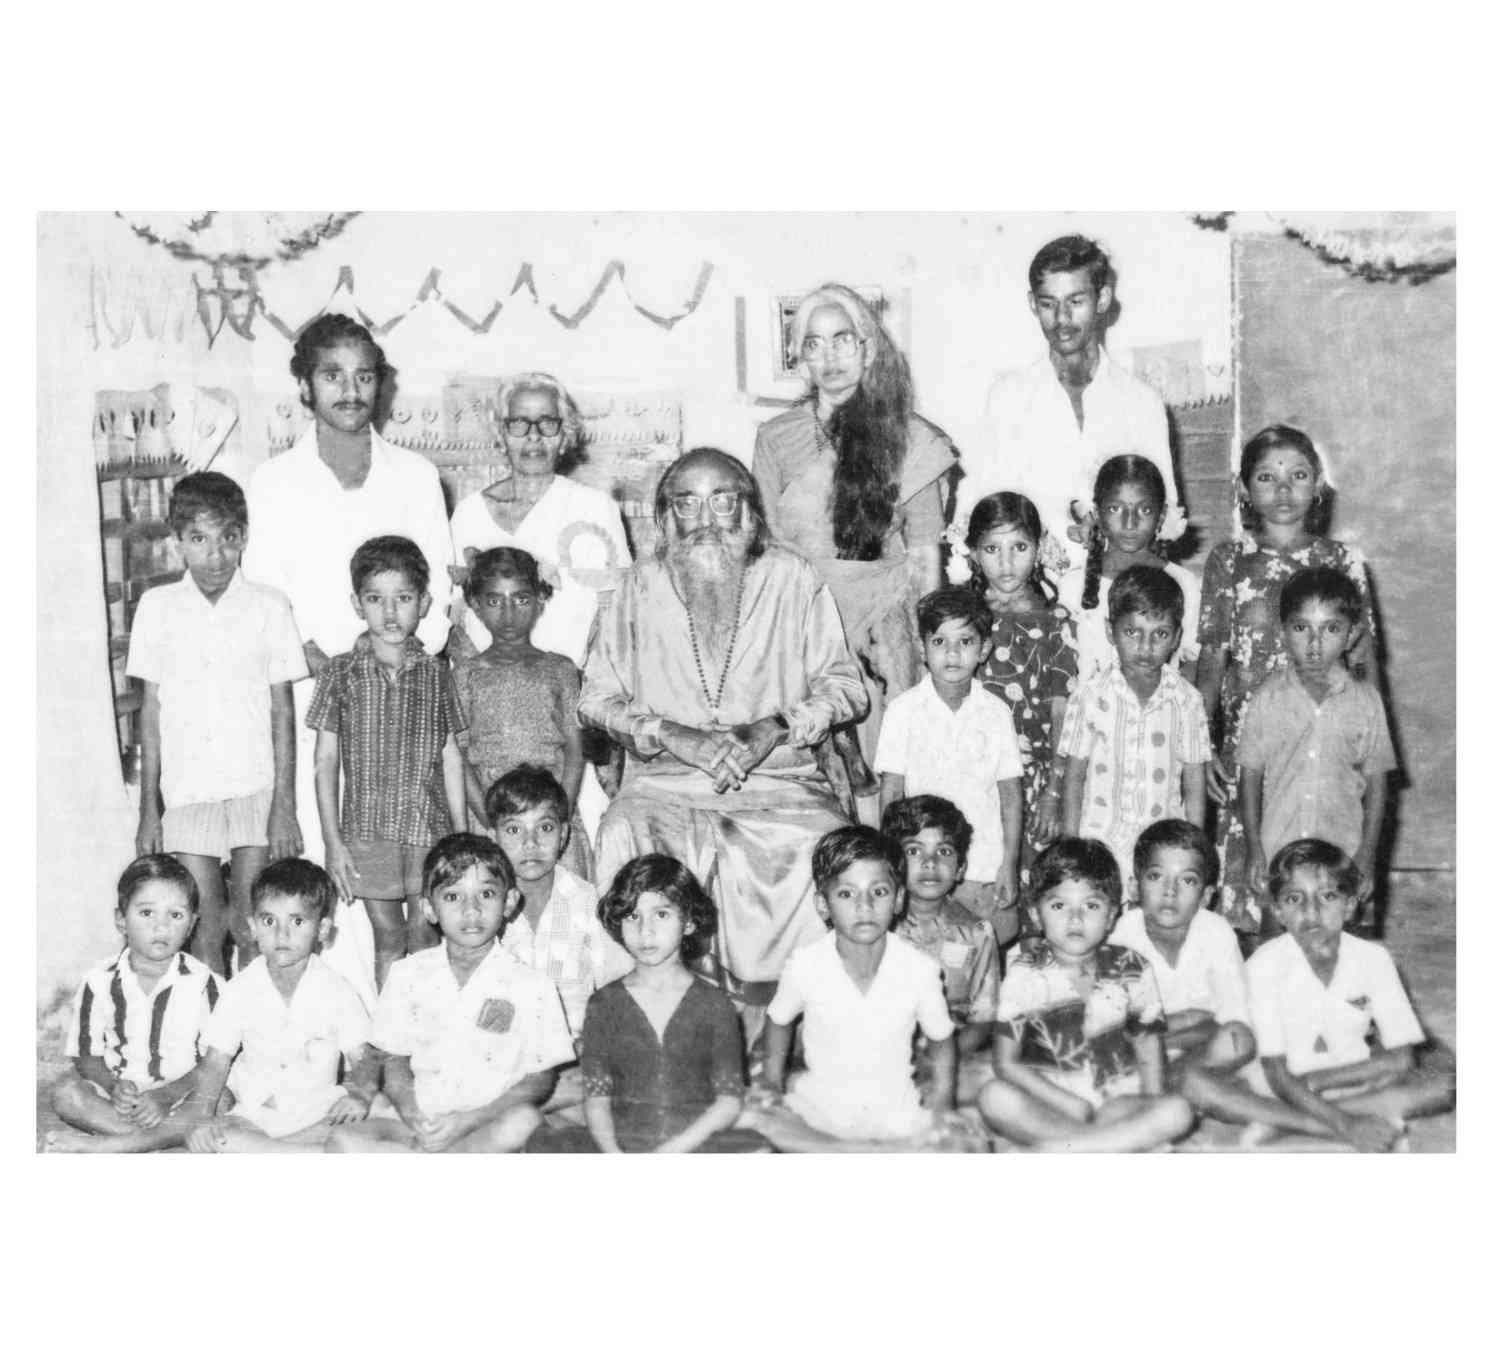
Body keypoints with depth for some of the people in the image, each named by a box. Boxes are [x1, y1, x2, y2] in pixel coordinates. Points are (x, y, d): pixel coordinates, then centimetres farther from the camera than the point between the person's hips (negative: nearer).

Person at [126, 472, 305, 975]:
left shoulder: (269, 606, -3)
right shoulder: (157, 607, 1)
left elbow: (282, 711, 0)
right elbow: (152, 711, 6)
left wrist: (285, 807, -5)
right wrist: (148, 810, 4)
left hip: (258, 787, -1)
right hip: (187, 793, 1)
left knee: (252, 928, 2)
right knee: (206, 929, 2)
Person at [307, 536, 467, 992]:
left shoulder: (436, 676, 3)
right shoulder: (342, 673, -1)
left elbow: (451, 758, 7)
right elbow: (326, 760, 1)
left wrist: (463, 837, 4)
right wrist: (332, 840, -4)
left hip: (430, 829, 0)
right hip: (368, 830, 0)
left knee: (425, 945, 2)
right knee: (388, 941, 9)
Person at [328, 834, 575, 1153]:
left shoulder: (532, 988, -3)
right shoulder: (407, 976, 5)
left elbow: (539, 1080, -1)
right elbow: (394, 1061, 9)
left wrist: (468, 1120, -14)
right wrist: (411, 1114, -12)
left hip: (488, 1124, -2)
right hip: (420, 1123, 2)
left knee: (525, 1121, -35)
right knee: (342, 1142, -25)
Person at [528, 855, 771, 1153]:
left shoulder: (714, 1005, 5)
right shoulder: (605, 1004, 9)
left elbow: (730, 1100, 1)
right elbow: (596, 1097, 4)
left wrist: (673, 1149, -12)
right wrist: (611, 1152, -16)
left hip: (693, 1142, -1)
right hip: (621, 1142, 1)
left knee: (757, 1149, -32)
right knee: (542, 1144, -28)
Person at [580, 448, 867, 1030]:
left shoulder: (791, 579, 7)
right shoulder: (640, 587, 9)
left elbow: (844, 685, 7)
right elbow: (597, 698, 6)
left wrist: (775, 727, -11)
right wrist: (672, 734, -11)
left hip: (780, 772, 0)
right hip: (665, 779, 1)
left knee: (824, 845, -30)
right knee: (627, 838, -32)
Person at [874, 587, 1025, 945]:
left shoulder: (996, 712, 1)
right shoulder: (904, 709, -2)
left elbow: (1010, 793, 4)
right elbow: (891, 792, 0)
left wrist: (1009, 864, 0)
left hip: (986, 864, 1)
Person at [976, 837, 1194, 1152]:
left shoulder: (1131, 970, 1)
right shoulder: (1024, 973, -5)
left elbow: (1148, 1054, 8)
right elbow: (1007, 1063, -6)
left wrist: (1151, 1113, -9)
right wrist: (1070, 1104, -13)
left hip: (1116, 1101, 2)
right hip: (1047, 1100, -2)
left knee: (1177, 1111, -25)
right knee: (995, 1097, -31)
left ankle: (1055, 1147, -26)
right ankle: (1131, 1141, -24)